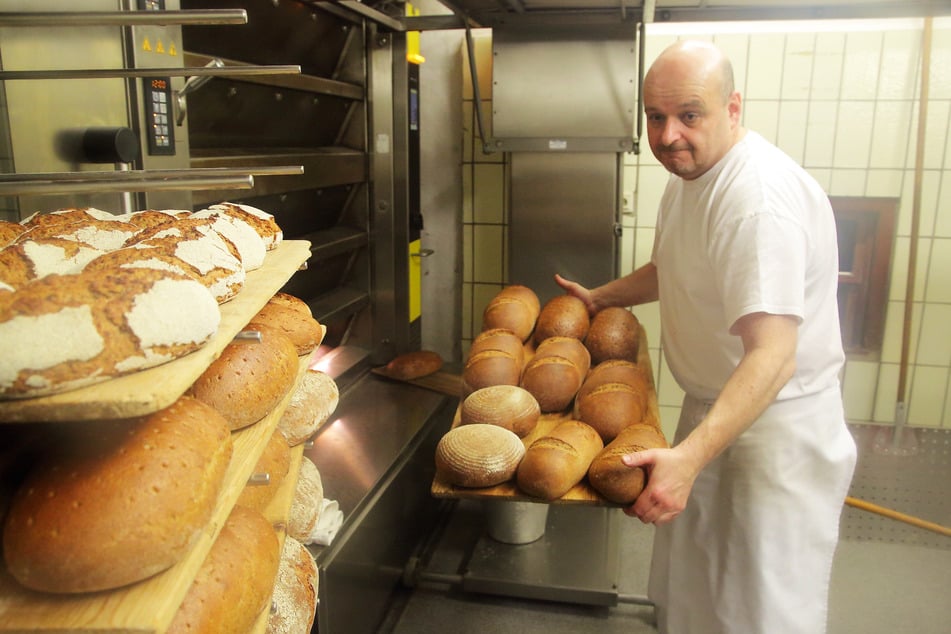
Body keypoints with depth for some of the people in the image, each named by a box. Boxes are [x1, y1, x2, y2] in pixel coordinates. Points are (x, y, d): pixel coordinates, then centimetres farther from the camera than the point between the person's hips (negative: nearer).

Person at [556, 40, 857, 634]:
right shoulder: (690, 173, 4)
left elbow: (771, 355, -36)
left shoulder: (762, 195, -29)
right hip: (711, 408, 9)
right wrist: (599, 297, 22)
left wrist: (689, 456, -43)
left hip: (776, 429, -9)